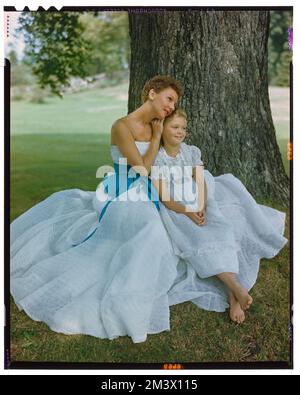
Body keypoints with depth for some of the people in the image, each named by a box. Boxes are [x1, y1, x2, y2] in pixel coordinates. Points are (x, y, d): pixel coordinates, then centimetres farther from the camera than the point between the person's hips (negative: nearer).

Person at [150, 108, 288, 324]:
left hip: (199, 206, 4)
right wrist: (187, 211, -27)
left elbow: (201, 184, -3)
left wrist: (201, 207, -24)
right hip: (174, 210, -4)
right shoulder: (157, 159, -2)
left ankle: (232, 296, -24)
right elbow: (162, 195, -12)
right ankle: (236, 288, -36)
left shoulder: (191, 152, 8)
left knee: (223, 232, -23)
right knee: (200, 238, -31)